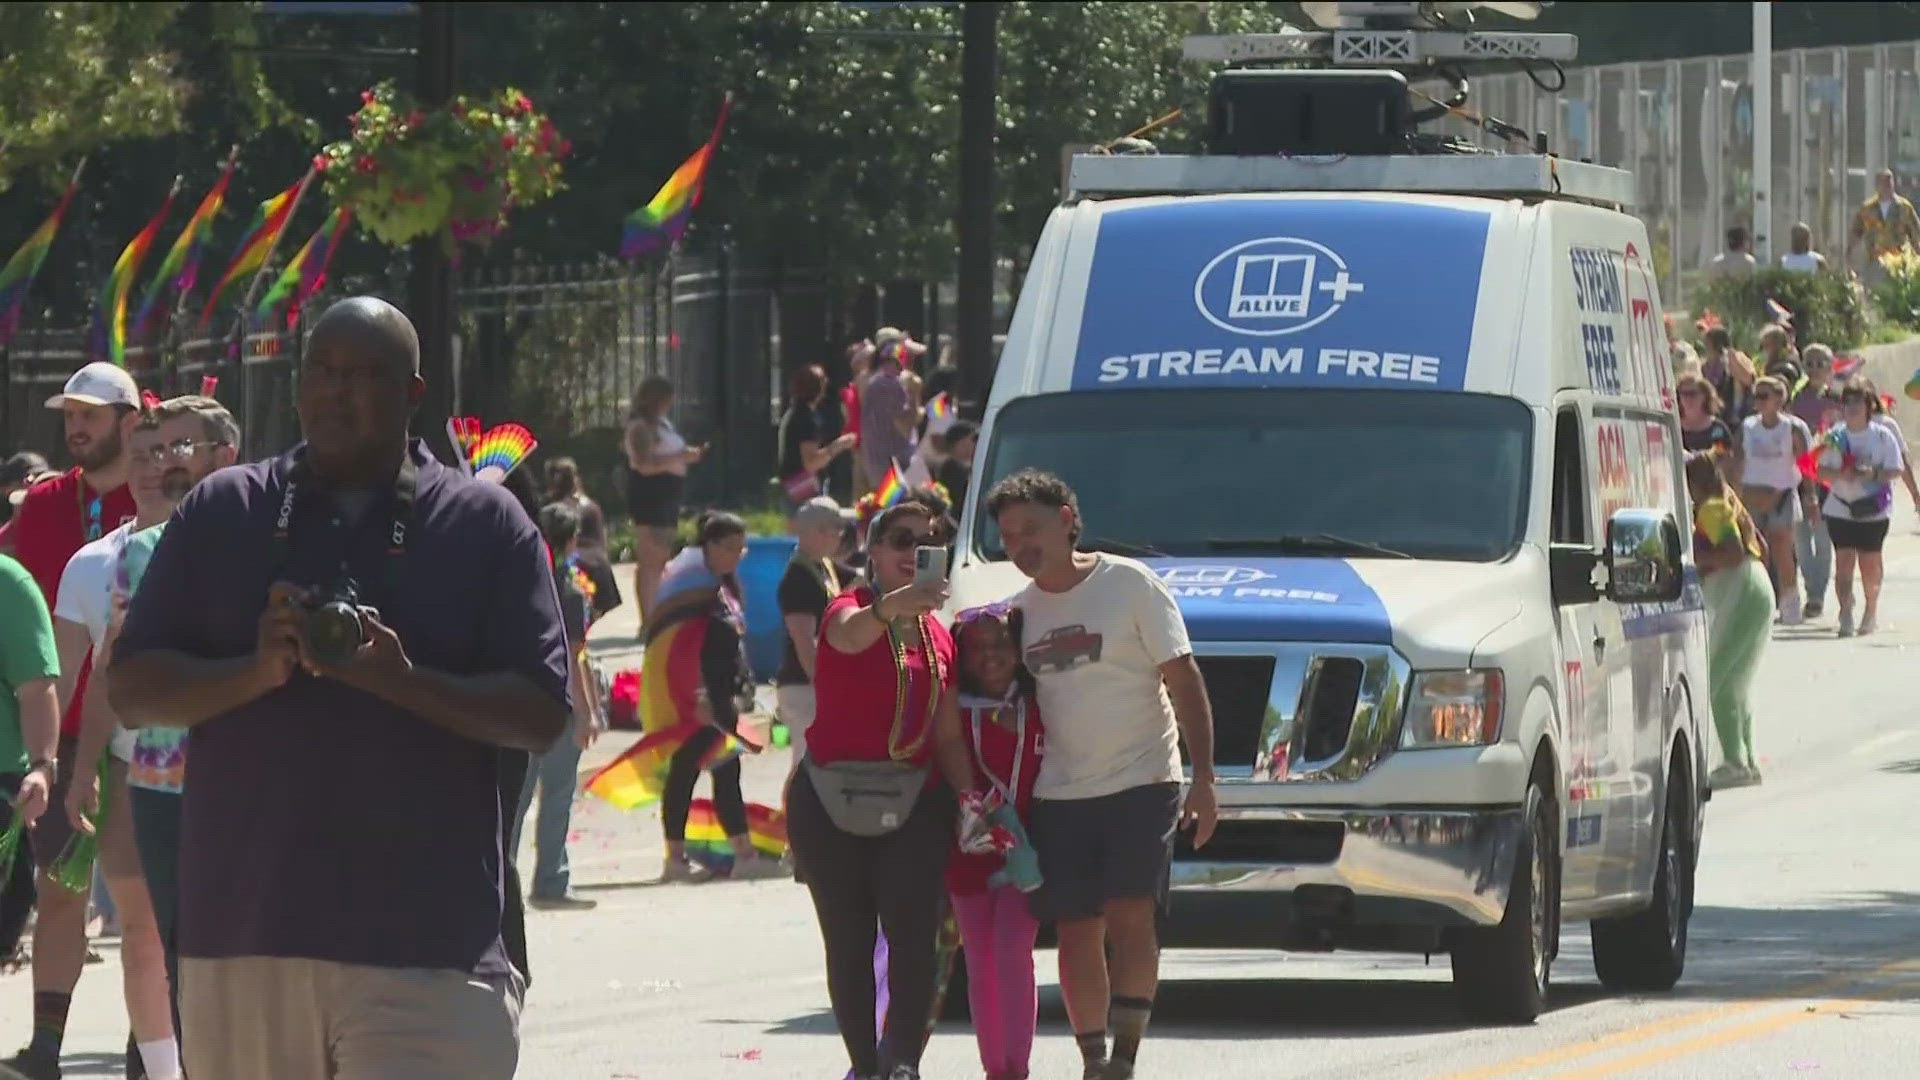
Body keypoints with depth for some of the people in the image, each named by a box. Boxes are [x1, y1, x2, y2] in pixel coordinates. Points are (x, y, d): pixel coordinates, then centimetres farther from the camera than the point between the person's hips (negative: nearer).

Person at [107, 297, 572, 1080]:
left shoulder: (487, 526, 5)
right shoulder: (221, 514, 11)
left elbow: (541, 714, -1)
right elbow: (131, 688, 6)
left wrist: (402, 680, -18)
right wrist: (256, 671, -13)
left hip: (431, 948, -3)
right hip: (247, 926, 3)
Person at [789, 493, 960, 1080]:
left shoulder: (938, 636, 13)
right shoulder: (849, 608, -3)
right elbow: (848, 634, -30)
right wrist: (893, 607, -52)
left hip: (914, 801, 2)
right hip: (832, 801, -2)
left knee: (913, 932, -16)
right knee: (848, 942, 4)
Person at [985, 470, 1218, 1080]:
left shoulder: (1129, 585, -3)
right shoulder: (1020, 611, 10)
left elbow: (1183, 681, -4)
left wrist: (1203, 777, -10)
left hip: (1140, 783, -4)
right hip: (1060, 794, 4)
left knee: (1130, 917, -15)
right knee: (1077, 933, 2)